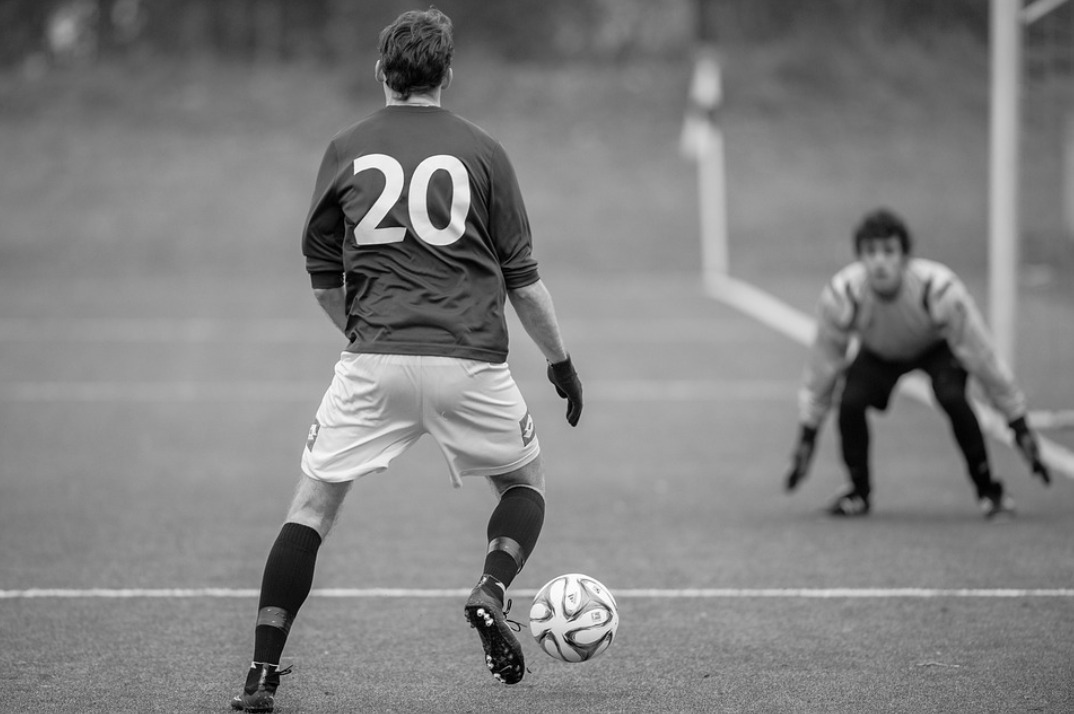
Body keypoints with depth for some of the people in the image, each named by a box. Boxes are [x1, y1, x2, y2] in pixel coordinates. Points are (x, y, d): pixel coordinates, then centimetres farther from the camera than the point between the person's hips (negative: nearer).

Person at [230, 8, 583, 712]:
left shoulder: (346, 151, 8)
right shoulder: (481, 152, 4)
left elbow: (323, 276, 16)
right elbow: (523, 277, 6)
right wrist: (562, 362, 18)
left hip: (374, 363, 1)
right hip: (471, 360, -1)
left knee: (313, 505, 7)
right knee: (526, 484, 22)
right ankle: (491, 592, -6)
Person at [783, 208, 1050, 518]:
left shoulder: (940, 289, -38)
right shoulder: (840, 295, -33)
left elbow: (981, 356, -26)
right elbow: (822, 364, -16)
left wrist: (1020, 428, -20)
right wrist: (807, 437, -8)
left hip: (937, 346, -2)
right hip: (879, 353, 2)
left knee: (952, 396, -31)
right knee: (850, 401, -26)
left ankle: (988, 489, -10)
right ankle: (859, 492, 0)